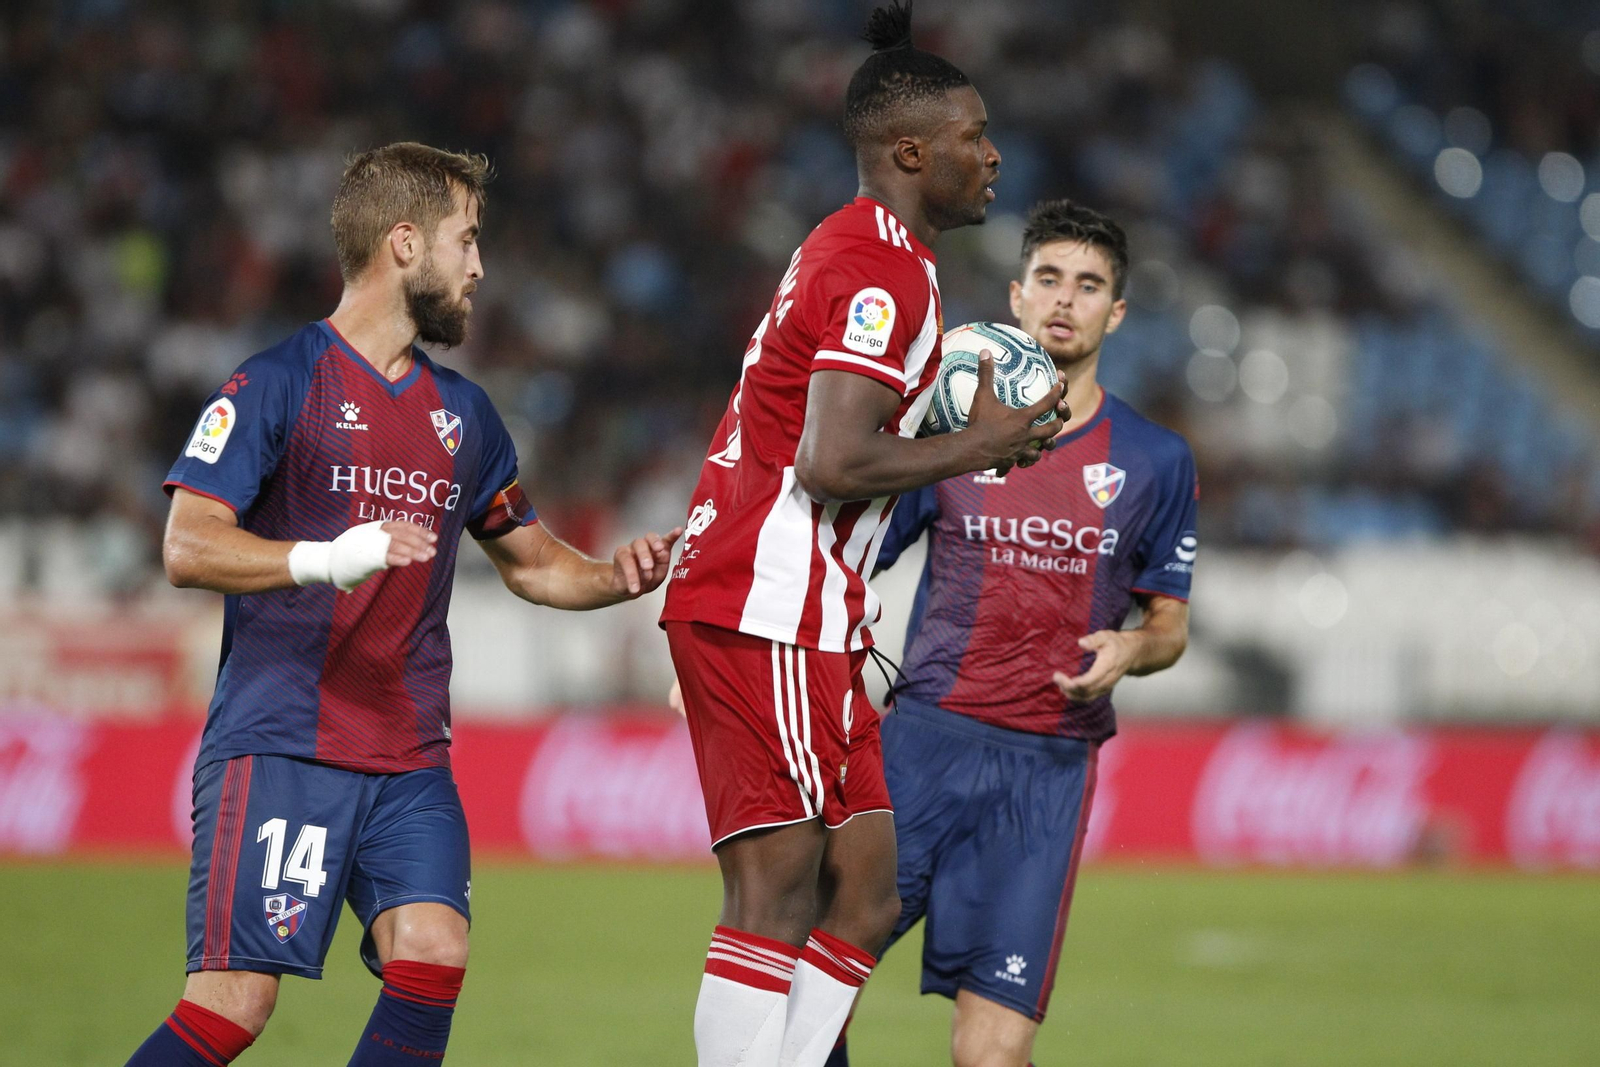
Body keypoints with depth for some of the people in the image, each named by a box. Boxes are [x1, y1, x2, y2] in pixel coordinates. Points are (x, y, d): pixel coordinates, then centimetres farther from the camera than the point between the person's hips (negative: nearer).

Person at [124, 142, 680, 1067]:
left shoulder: (464, 414, 18)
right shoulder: (278, 384, -3)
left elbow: (532, 562, 29)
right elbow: (187, 547, -12)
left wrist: (615, 576, 8)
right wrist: (326, 558, -27)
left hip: (411, 761, 6)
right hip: (278, 745, -6)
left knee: (432, 959, -15)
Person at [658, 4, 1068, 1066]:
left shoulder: (848, 251, 21)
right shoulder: (885, 266, -12)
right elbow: (832, 463, -22)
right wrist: (980, 446, -10)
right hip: (769, 610, -10)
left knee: (863, 899, 7)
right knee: (780, 894, -11)